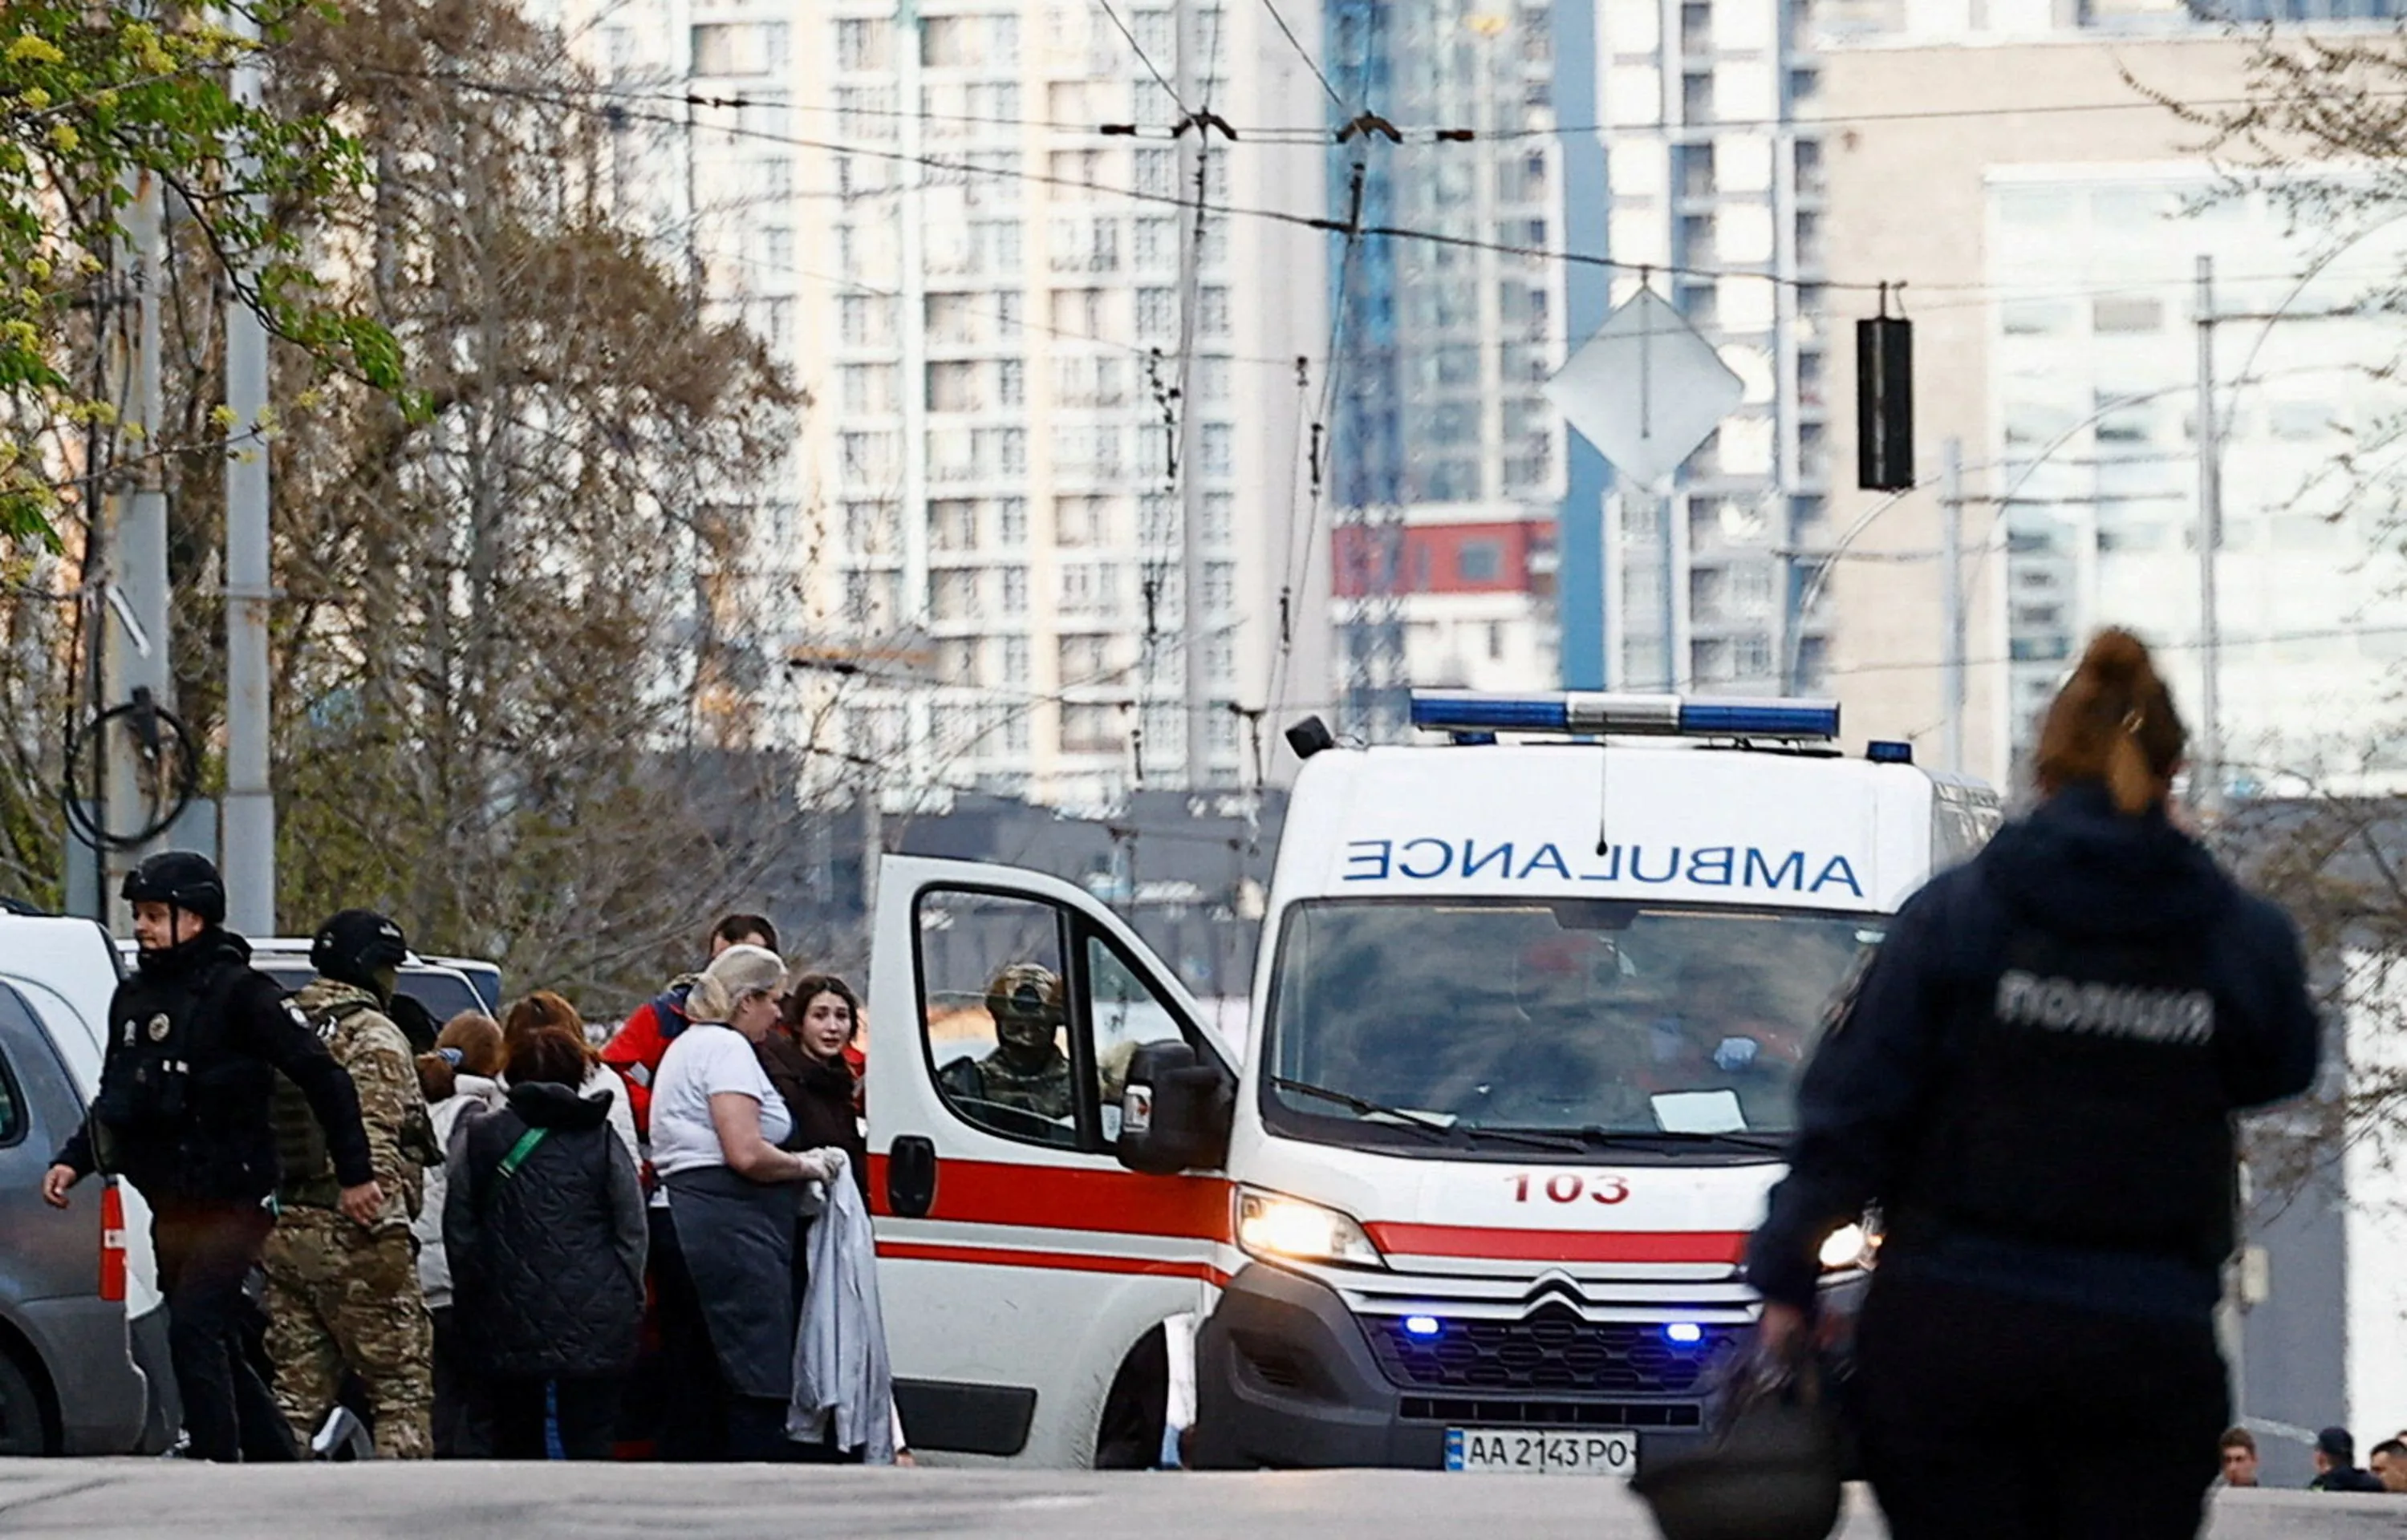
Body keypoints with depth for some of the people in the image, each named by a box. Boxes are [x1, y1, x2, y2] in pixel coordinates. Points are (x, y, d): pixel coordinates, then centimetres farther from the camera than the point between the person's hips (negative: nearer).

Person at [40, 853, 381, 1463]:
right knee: (219, 1352, 13)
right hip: (170, 1209, 8)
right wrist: (74, 1161, 9)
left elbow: (325, 1079, -11)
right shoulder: (134, 998, 12)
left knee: (194, 1333, -19)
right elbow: (115, 1099, 24)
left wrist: (354, 1175, -11)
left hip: (231, 1205, -8)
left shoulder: (239, 993, -11)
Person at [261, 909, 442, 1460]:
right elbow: (374, 1145, -18)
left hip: (283, 1231, 8)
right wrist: (386, 1228, -17)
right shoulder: (373, 1038, -9)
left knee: (299, 1387, 10)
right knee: (403, 1386, -2)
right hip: (350, 1235, -8)